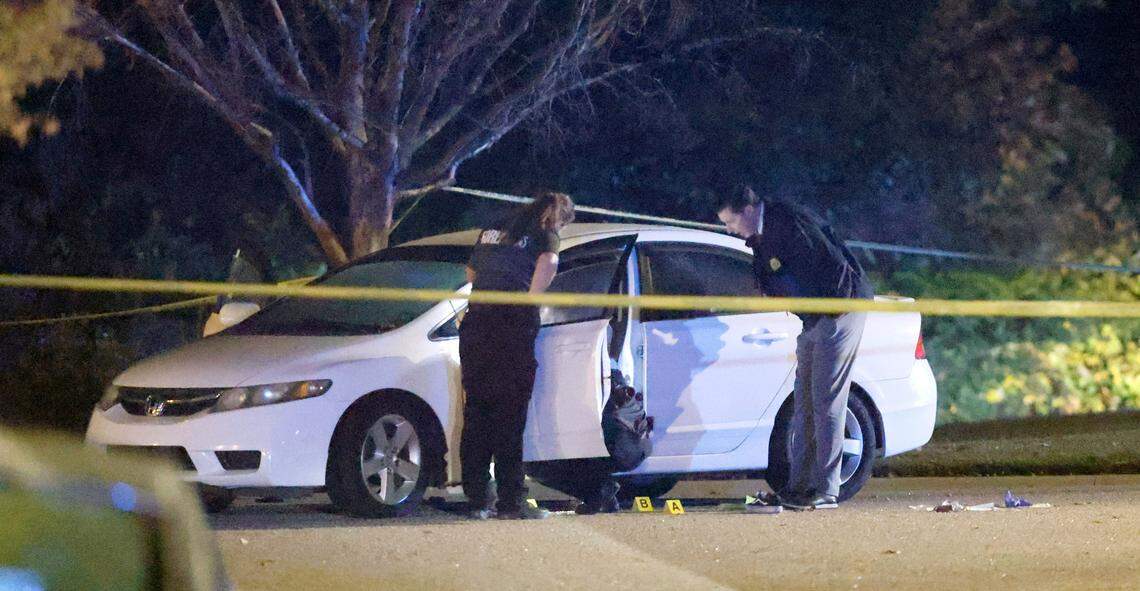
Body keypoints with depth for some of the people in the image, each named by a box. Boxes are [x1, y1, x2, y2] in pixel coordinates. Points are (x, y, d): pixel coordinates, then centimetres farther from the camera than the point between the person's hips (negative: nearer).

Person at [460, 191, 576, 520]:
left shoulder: (491, 231, 24)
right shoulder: (544, 234, 6)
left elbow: (471, 272, 36)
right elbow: (548, 263, -14)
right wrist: (531, 299, -1)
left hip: (475, 324, 5)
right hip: (513, 326, -5)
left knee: (476, 414, 7)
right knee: (509, 417, -4)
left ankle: (477, 499, 7)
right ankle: (511, 502, -6)